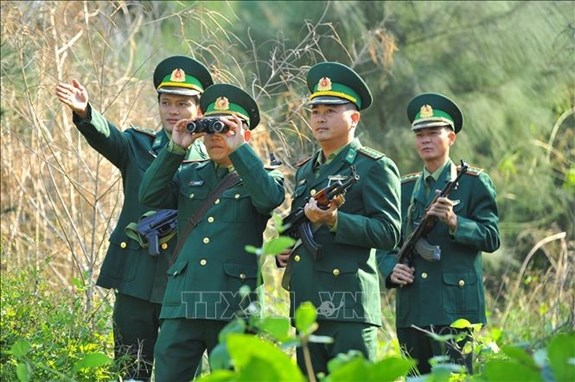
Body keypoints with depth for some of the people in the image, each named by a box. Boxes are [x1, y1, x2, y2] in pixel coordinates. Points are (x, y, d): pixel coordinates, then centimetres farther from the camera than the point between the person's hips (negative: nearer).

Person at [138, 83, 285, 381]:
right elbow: (150, 195, 4)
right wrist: (175, 149, -2)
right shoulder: (190, 175, 18)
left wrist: (238, 149, -13)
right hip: (184, 301, 3)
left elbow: (271, 198, -16)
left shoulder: (262, 176, 7)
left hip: (234, 307, -3)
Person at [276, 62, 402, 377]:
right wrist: (283, 251, 11)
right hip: (307, 304, 8)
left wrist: (335, 220, -22)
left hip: (349, 306, -7)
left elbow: (388, 233, -12)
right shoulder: (305, 171, 21)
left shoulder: (375, 167, -2)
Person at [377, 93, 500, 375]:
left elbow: (491, 238, -4)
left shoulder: (474, 183, 4)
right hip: (411, 309, 5)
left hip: (455, 309, -5)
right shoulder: (404, 188, 18)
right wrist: (391, 269, -3)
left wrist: (453, 222, -19)